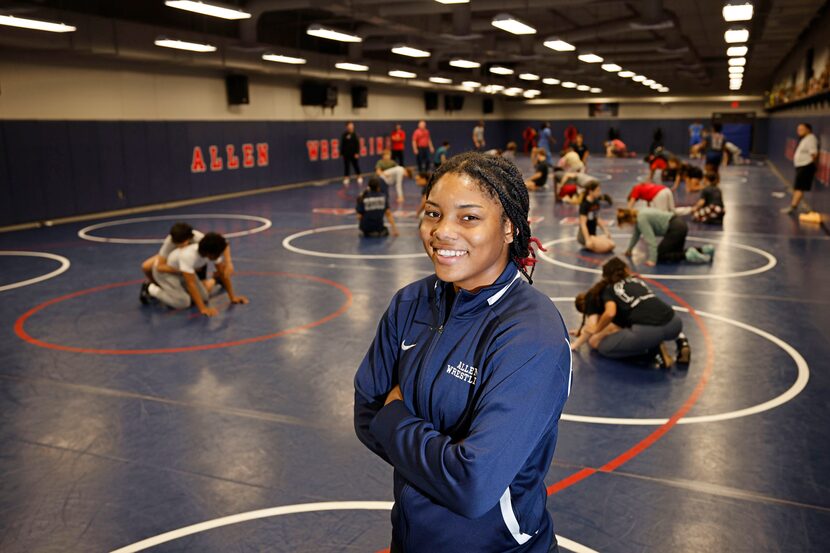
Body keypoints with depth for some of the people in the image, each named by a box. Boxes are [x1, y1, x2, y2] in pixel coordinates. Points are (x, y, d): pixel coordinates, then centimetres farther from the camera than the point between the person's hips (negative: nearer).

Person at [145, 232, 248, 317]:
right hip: (164, 271, -5)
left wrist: (232, 297, -14)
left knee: (204, 297, -8)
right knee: (183, 302, -21)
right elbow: (191, 284, -44)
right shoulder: (188, 255, -42)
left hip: (183, 271, 5)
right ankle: (152, 290, 0)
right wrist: (202, 308, -48)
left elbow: (224, 273, -13)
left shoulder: (214, 251, -23)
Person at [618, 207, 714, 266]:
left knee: (660, 256, -7)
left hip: (676, 229, -10)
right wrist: (629, 250, 35)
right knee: (675, 252, 25)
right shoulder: (638, 215, 12)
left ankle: (688, 255, -16)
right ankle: (704, 250, 13)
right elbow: (636, 234, 26)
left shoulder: (641, 219, -17)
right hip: (680, 225, 10)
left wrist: (652, 260, -24)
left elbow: (650, 239, -23)